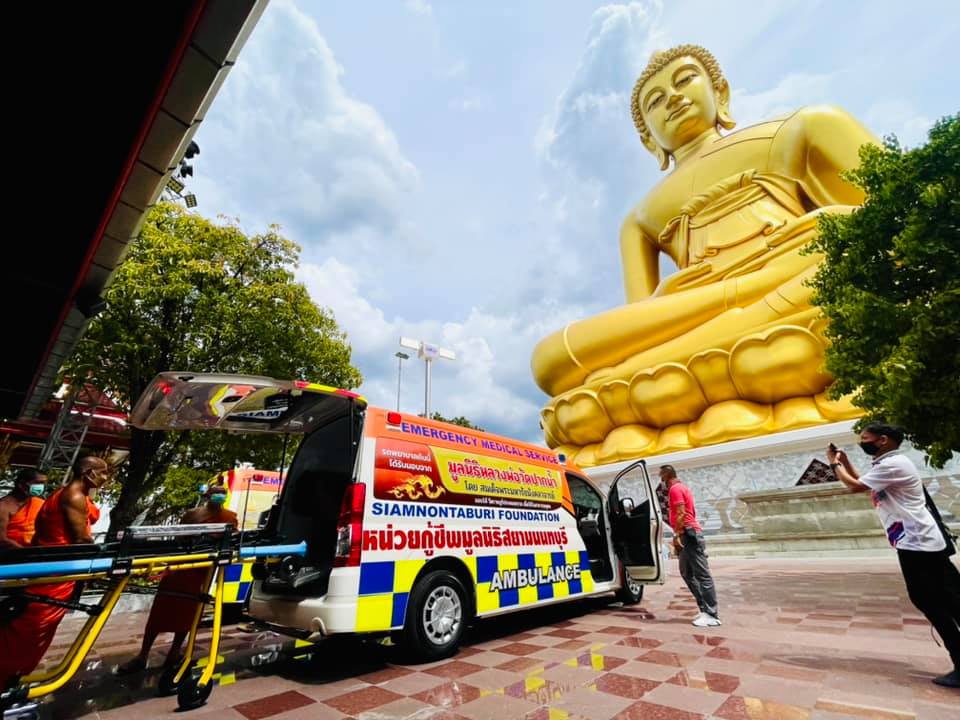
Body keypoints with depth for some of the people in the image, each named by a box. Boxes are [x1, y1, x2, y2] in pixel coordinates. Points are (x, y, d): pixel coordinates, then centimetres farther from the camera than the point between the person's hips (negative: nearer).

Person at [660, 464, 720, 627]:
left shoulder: (675, 489, -10)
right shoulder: (681, 487, 21)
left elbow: (681, 513, -19)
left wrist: (677, 535, -18)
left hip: (688, 534, -11)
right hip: (689, 533, 11)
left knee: (702, 574, -7)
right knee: (687, 573, 13)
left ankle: (712, 615, -4)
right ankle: (705, 609, 15)